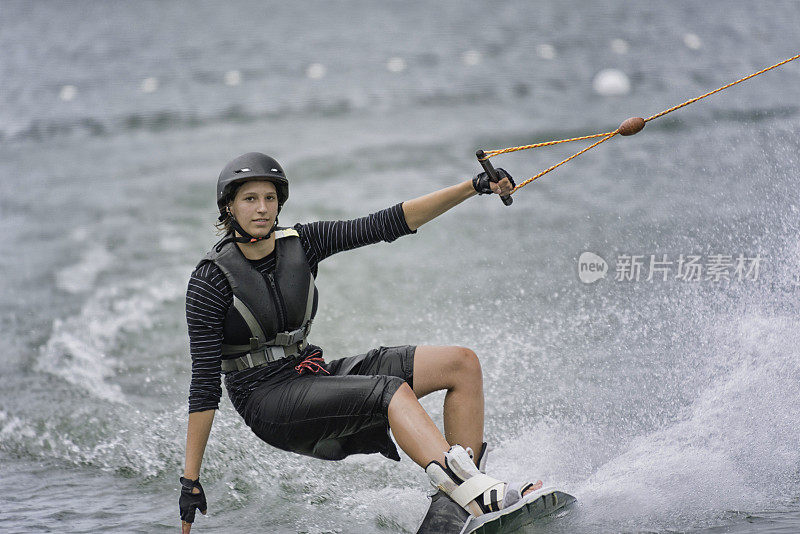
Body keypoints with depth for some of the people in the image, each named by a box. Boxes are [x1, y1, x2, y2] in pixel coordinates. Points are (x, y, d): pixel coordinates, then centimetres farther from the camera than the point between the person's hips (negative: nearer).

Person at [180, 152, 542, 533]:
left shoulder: (300, 244, 3)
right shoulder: (210, 281, -12)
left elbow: (385, 225, 0)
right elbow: (204, 383, -12)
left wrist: (474, 187, -8)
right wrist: (191, 479, -15)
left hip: (314, 375, 7)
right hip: (268, 399, -7)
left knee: (460, 363, -6)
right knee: (392, 391, -32)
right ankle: (481, 495, -48)